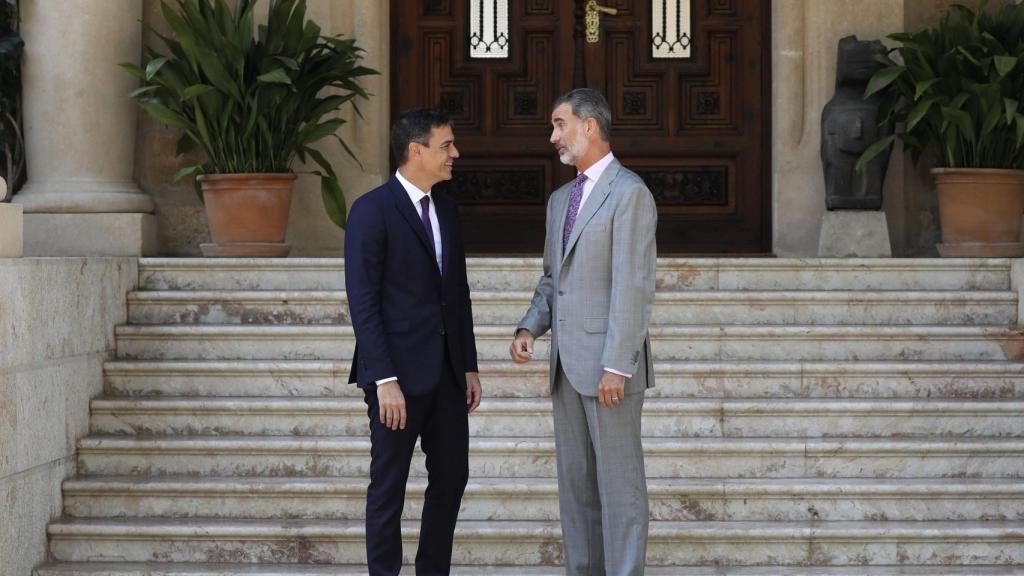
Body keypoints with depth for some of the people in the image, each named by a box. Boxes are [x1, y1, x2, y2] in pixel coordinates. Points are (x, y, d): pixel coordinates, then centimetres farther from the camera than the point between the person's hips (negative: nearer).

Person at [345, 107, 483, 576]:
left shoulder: (445, 207, 12)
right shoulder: (372, 211, -11)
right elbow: (363, 303, -15)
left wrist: (469, 366, 12)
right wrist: (384, 381, -19)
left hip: (447, 371, 7)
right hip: (399, 372, -7)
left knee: (451, 478, 12)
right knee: (389, 488, 2)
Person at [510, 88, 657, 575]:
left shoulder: (629, 193, -9)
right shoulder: (561, 200, 18)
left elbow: (632, 287, -15)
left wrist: (617, 366, -20)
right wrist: (530, 328, 4)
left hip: (608, 365, -8)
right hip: (568, 367, 8)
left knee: (619, 483, -5)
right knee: (575, 482, 10)